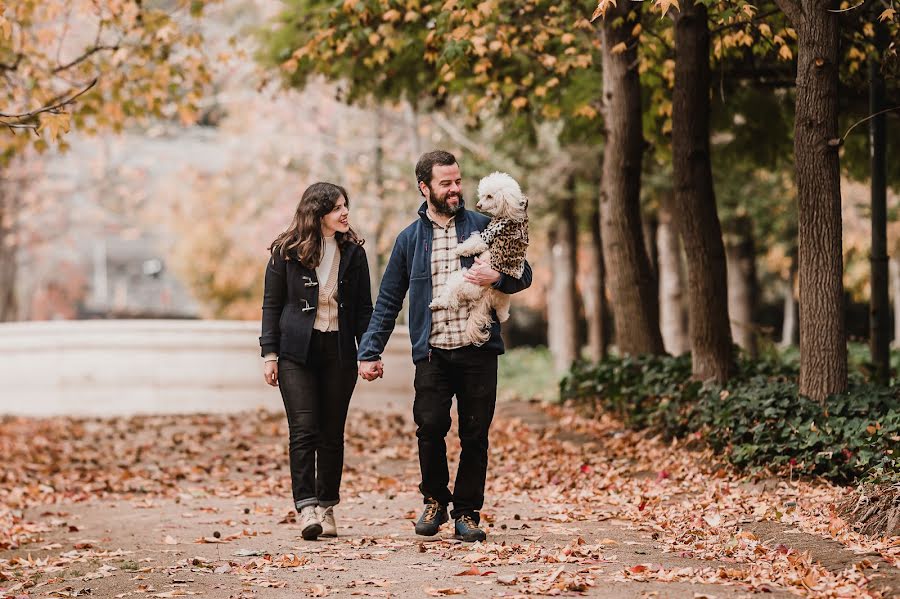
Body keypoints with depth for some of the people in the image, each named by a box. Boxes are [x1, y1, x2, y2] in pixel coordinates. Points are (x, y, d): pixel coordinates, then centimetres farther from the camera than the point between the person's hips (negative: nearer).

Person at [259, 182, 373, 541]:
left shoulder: (353, 253, 6)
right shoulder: (287, 252, 0)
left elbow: (364, 307, 9)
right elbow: (271, 304, 3)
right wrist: (269, 353, -3)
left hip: (339, 352, 2)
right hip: (297, 352, -2)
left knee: (332, 433, 5)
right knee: (303, 430, -11)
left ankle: (327, 507, 14)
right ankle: (306, 507, -15)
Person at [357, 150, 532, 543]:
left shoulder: (483, 227, 8)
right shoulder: (410, 239, 10)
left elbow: (524, 275, 10)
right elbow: (388, 301, 13)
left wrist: (496, 277, -12)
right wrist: (370, 351, 5)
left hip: (478, 351, 0)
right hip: (433, 353, 0)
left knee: (475, 435, 1)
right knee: (430, 427, -12)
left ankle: (467, 513, 14)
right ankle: (435, 500, 11)